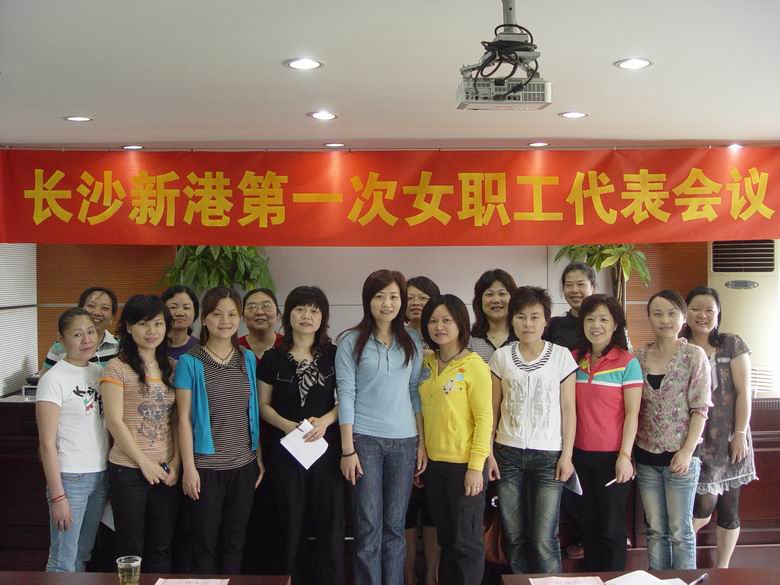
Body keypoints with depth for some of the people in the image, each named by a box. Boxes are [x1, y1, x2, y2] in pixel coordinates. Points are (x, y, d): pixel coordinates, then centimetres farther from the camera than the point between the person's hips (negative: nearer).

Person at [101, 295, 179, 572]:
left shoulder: (171, 368, 8)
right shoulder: (118, 368, -7)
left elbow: (178, 419, 9)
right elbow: (114, 422, -11)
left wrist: (175, 462, -2)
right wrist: (144, 463, -11)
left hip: (166, 470, 5)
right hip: (128, 469, -4)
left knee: (161, 549, 12)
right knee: (130, 550, 6)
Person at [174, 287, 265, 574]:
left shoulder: (248, 359, 6)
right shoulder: (190, 362, -6)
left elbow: (254, 413, 9)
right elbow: (184, 418, -7)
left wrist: (260, 457, 6)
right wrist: (189, 467, -10)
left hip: (244, 465, 4)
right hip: (206, 466, -3)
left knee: (235, 541, 12)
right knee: (205, 543, 5)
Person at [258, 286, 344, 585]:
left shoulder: (334, 355, 4)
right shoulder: (273, 357, 3)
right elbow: (263, 405, 5)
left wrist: (326, 420, -13)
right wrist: (286, 425, -13)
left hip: (326, 446, 0)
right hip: (285, 448, 0)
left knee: (330, 520, 1)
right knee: (292, 522, 6)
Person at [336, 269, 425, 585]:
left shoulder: (413, 341, 7)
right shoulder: (351, 342, -2)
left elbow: (417, 393, 9)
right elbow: (346, 396, -4)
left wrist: (423, 443, 4)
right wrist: (347, 449, -8)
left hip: (404, 441, 3)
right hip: (364, 440, -2)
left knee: (395, 526, 8)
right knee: (369, 527, 1)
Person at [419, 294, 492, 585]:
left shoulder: (474, 365, -11)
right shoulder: (427, 363, 7)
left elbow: (484, 418, -13)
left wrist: (476, 466, -16)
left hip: (464, 464, -6)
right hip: (434, 463, 6)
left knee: (466, 540, 5)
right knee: (446, 538, 17)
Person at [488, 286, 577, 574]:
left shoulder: (561, 356, -1)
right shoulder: (501, 356, 4)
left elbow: (568, 410, 0)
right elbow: (493, 408, 7)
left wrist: (567, 455, -4)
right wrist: (488, 452, 1)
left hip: (548, 455, -2)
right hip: (508, 453, 2)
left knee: (544, 540, -6)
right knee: (514, 536, 8)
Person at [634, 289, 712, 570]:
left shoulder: (694, 355, -5)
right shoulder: (639, 357, 5)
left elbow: (700, 408, -8)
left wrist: (687, 451, -14)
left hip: (680, 455, -3)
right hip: (646, 455, 4)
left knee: (680, 530, 4)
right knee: (655, 529, 12)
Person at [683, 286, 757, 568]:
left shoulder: (732, 345, 0)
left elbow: (743, 392, -2)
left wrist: (740, 434, -8)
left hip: (728, 439, 1)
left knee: (728, 507, 6)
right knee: (705, 504, -9)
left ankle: (723, 568, 24)